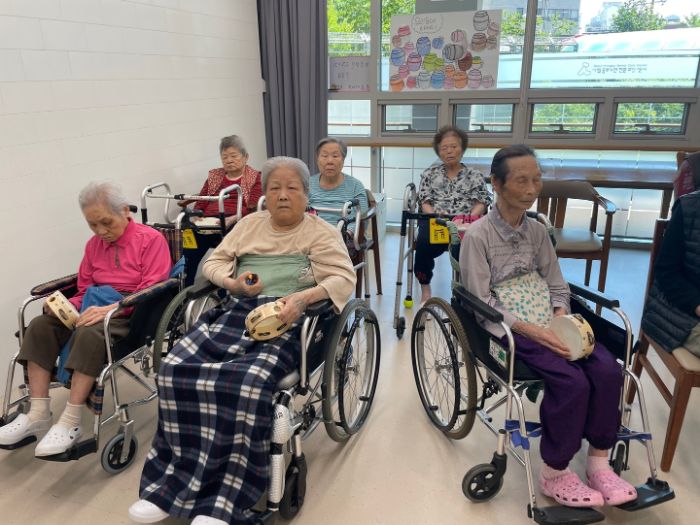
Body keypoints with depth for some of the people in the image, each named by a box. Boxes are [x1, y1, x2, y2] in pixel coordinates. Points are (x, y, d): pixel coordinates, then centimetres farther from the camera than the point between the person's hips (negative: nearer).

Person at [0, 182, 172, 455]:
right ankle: (37, 415, -14)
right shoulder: (94, 244, 14)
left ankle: (70, 423, -25)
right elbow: (84, 291, 21)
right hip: (96, 307, 7)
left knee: (90, 333, -35)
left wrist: (109, 309, -25)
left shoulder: (151, 239, -5)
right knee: (40, 326, -16)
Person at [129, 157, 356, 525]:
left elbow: (344, 279, -3)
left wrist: (302, 297, -21)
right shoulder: (250, 224, 23)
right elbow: (213, 262, 21)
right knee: (174, 369, -20)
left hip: (286, 322, -4)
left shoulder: (321, 233, 10)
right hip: (237, 311, 5)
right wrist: (233, 283, -1)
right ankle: (169, 485, -11)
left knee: (250, 384, -34)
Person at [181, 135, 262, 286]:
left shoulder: (255, 177, 14)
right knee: (187, 253, -27)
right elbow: (200, 203, 23)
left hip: (236, 223, -3)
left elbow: (253, 208, -1)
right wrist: (197, 218, -1)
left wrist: (232, 219, -19)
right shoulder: (213, 176, 29)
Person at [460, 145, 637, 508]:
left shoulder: (538, 231, 10)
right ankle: (554, 475, -4)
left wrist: (561, 317, -8)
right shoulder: (477, 235, -10)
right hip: (506, 327, -6)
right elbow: (481, 302, -12)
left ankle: (598, 462, 4)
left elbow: (557, 286, 13)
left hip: (548, 323, 6)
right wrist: (530, 329, -21)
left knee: (608, 370, -16)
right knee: (572, 380, -25)